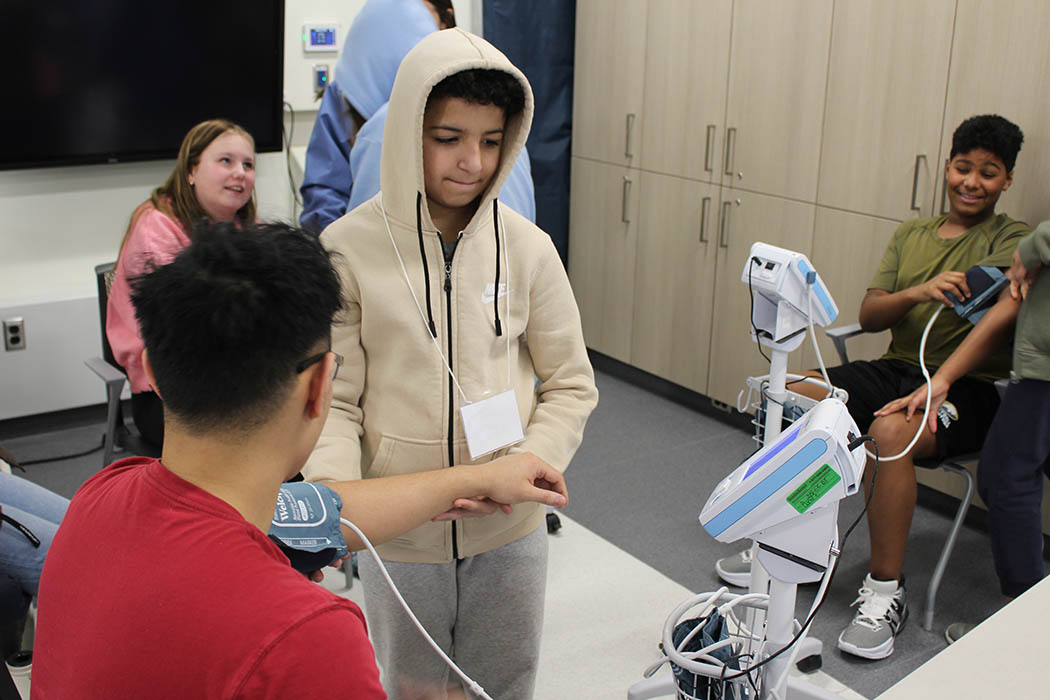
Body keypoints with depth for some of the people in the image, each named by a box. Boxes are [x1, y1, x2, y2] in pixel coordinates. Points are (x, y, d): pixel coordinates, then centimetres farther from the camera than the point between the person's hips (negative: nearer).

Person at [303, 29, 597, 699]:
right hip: (399, 534, -1)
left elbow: (571, 386, 0)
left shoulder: (527, 247, -6)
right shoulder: (349, 248, -11)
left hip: (509, 529, 2)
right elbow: (333, 399, -7)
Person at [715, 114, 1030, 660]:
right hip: (895, 369, 5)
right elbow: (868, 316, 8)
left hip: (965, 389, -5)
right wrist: (917, 293, -14)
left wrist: (935, 387, -31)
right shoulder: (911, 234, 16)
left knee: (890, 430, -38)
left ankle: (885, 593, -22)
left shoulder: (1013, 242, 0)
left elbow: (997, 320, -17)